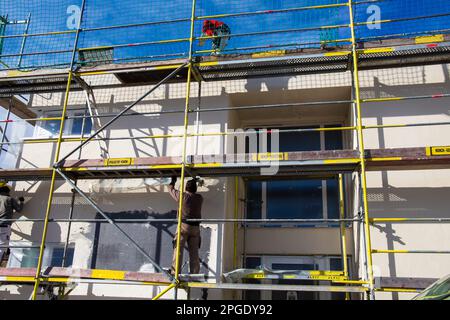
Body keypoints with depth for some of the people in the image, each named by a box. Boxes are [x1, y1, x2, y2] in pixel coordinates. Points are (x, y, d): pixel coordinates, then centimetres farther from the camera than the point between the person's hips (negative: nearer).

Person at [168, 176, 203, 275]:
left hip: (183, 226, -3)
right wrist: (194, 182, 44)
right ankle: (195, 274, 5)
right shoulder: (199, 198, 8)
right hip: (195, 227, 4)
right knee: (194, 252, 5)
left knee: (178, 250, -4)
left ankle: (175, 272, -9)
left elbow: (171, 189, 15)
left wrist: (173, 181, 35)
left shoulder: (183, 196, -1)